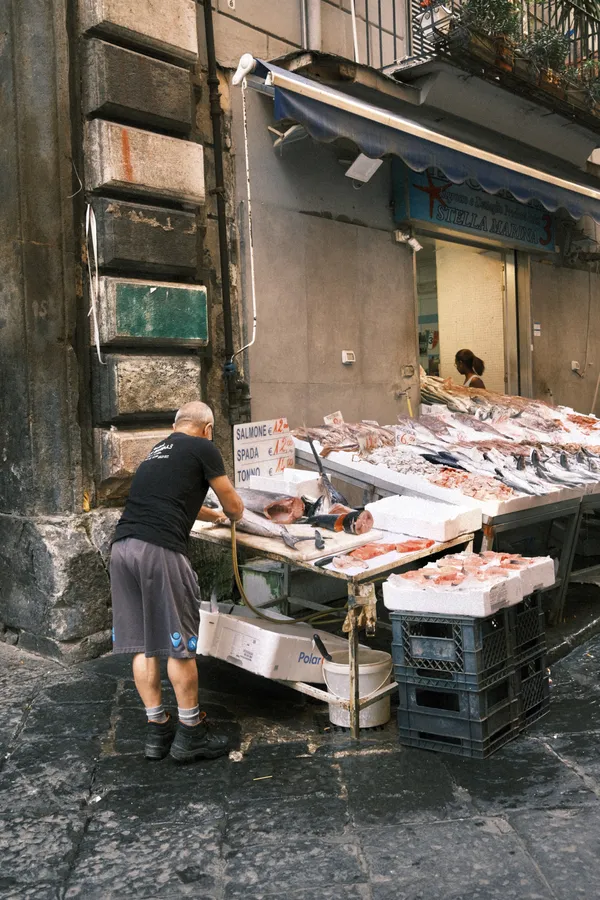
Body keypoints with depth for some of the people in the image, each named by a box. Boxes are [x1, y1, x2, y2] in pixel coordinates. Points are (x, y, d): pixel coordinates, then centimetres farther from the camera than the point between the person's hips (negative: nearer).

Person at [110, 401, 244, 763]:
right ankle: (190, 734, 14)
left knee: (142, 644, 12)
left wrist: (213, 515, 59)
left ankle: (158, 732, 22)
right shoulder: (204, 449, 5)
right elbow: (234, 506, 13)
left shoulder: (158, 451, 27)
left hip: (122, 546, 8)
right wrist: (232, 515, 37)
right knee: (179, 643, 3)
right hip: (159, 550, -8)